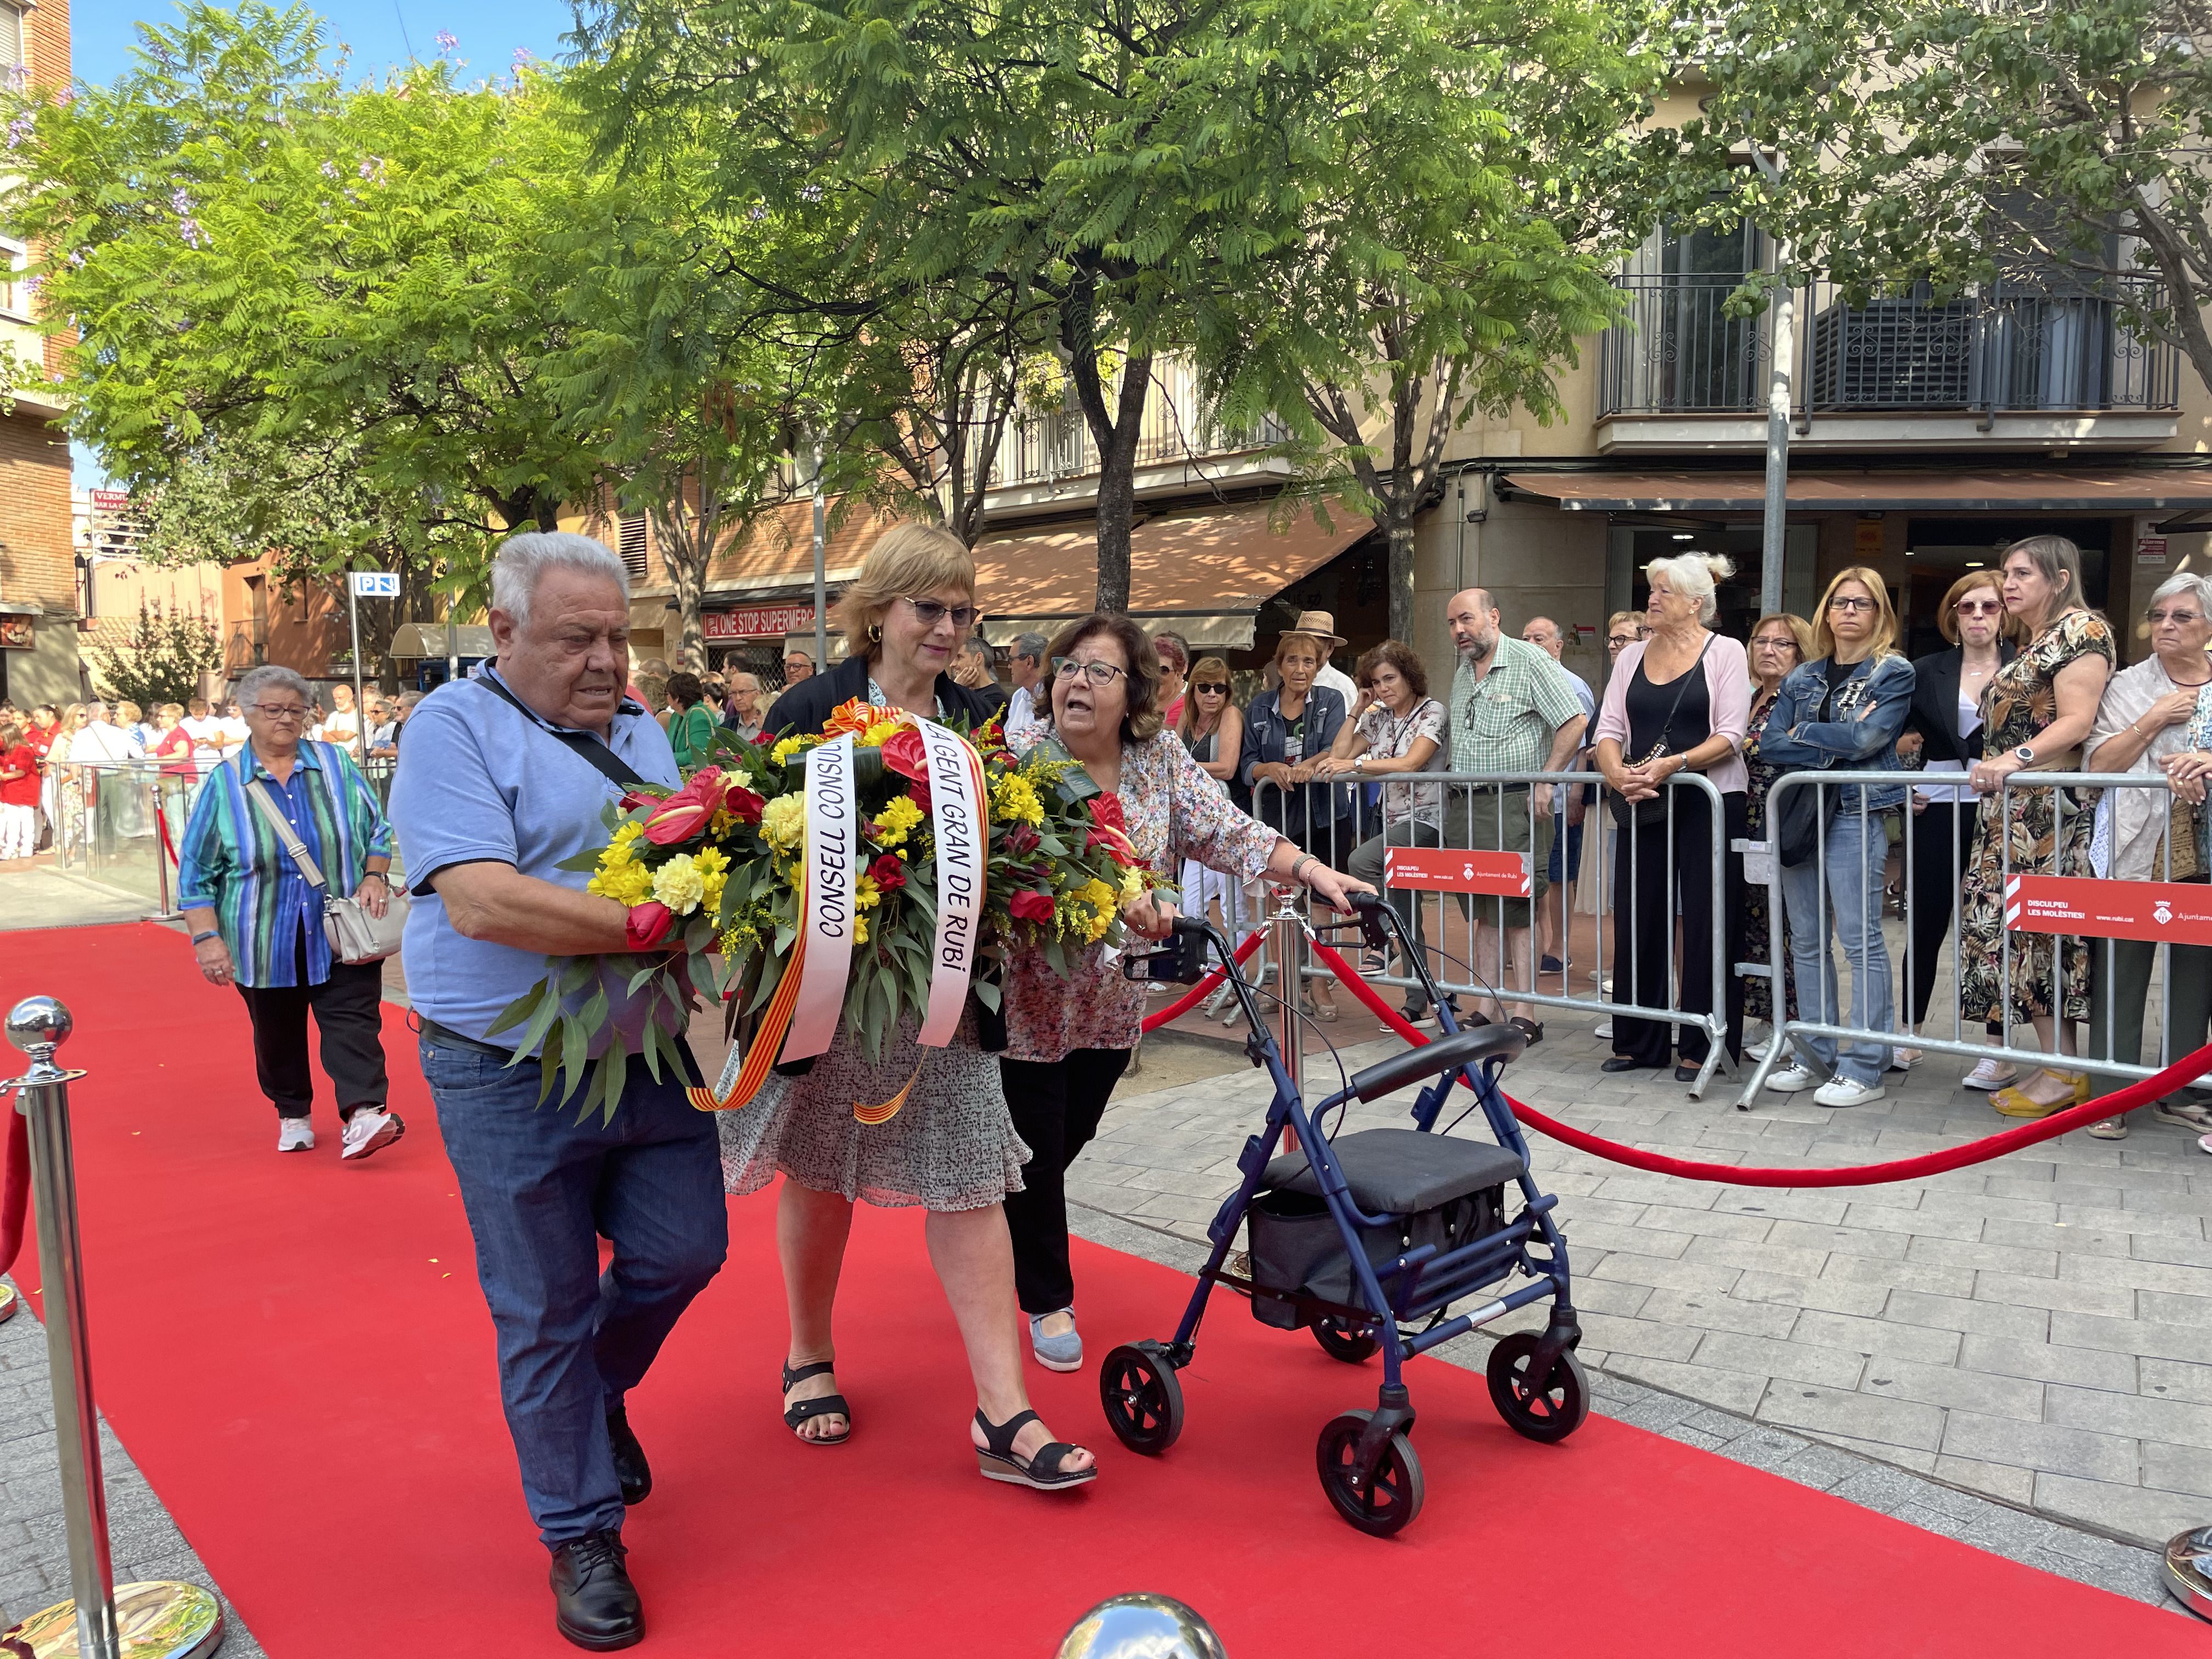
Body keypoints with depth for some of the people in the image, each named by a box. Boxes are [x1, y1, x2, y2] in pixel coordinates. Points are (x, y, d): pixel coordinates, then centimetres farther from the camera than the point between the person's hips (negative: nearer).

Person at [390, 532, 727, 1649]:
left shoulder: (641, 732, 11)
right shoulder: (455, 729, -11)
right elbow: (480, 899, -24)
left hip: (653, 1057, 6)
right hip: (513, 1083, -6)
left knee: (684, 1251, 11)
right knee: (543, 1313, 7)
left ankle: (598, 1392, 43)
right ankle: (580, 1536, 26)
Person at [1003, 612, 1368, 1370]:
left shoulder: (1161, 759, -1)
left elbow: (1227, 831, -7)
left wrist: (1315, 872, -21)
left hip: (1112, 1002, 5)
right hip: (1027, 999, -5)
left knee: (1070, 1137, 20)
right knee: (1037, 1152, 3)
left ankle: (1002, 1246, 48)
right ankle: (1047, 1301, 24)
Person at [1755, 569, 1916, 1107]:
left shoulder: (1894, 673, 2)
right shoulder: (1802, 678, 15)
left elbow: (1867, 737, -13)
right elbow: (1769, 744, 3)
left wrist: (1802, 732, -3)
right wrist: (1833, 750, -9)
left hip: (1855, 813, -5)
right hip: (1799, 812, 6)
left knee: (1860, 938, -7)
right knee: (1807, 941, 8)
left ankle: (1865, 1068, -2)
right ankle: (1815, 1057, 16)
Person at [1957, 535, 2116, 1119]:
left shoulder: (2081, 628, -5)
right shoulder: (2030, 643, 21)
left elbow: (2076, 722, -16)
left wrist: (2016, 758, -26)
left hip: (2050, 809, -9)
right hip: (2012, 810, 9)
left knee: (2036, 928, -9)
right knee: (2015, 927, 5)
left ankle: (2064, 1073, -3)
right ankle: (2055, 1065, 9)